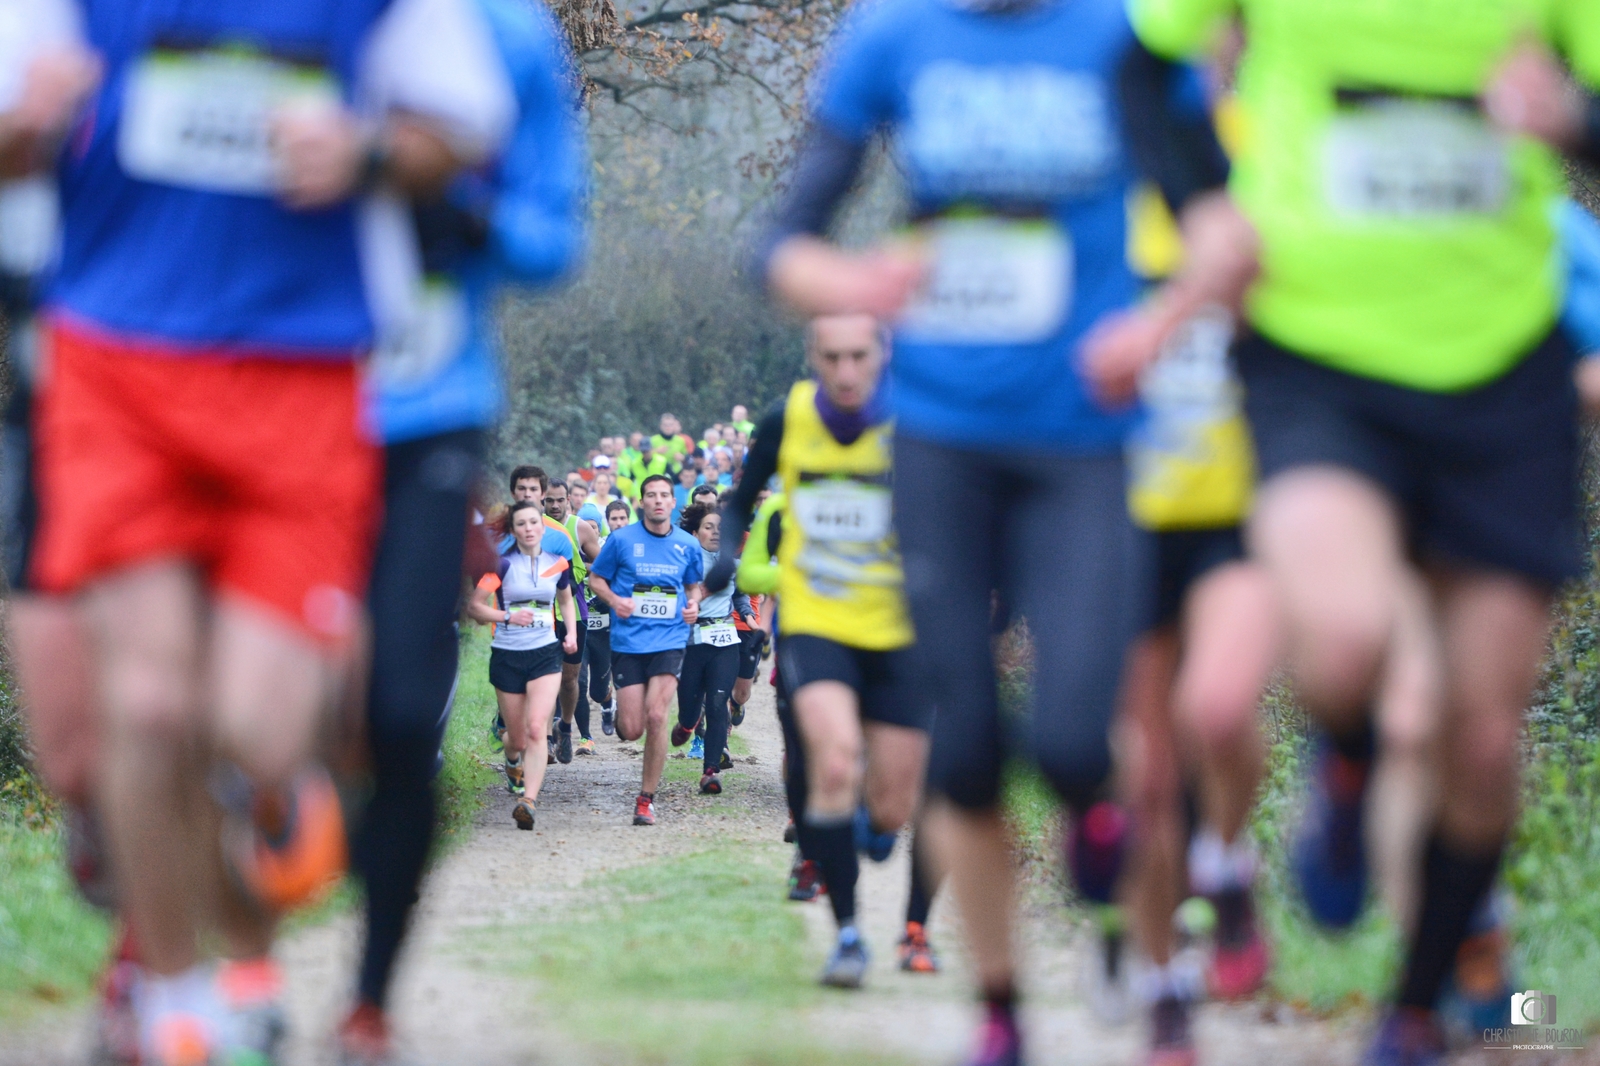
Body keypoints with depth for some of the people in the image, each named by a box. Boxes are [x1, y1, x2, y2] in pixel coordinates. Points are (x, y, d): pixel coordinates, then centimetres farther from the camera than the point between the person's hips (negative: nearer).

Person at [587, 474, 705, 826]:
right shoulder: (621, 539, 0)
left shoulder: (688, 545, 7)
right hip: (628, 641, -1)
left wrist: (694, 603, 1)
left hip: (669, 640, 1)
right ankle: (619, 714, 36)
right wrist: (613, 599, -11)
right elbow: (595, 578, 9)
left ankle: (646, 799, -3)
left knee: (655, 716, -15)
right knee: (632, 730, -5)